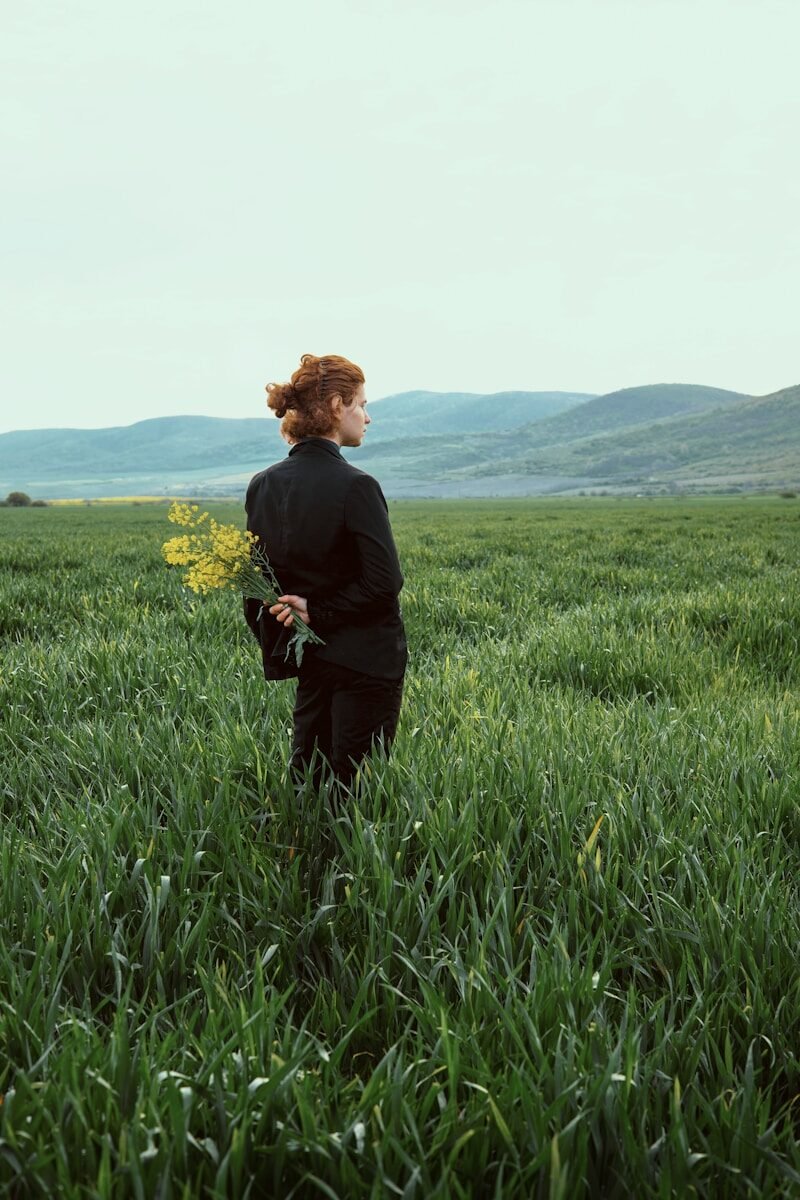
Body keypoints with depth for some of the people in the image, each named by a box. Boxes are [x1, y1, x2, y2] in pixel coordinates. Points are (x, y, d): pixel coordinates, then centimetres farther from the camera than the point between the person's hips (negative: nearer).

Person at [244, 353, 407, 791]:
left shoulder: (263, 486, 2)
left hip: (309, 658, 6)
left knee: (307, 776, 15)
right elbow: (384, 581, -21)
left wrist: (275, 648, 17)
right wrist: (320, 612, -11)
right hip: (365, 658, -6)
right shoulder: (355, 485, -17)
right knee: (354, 783, 2)